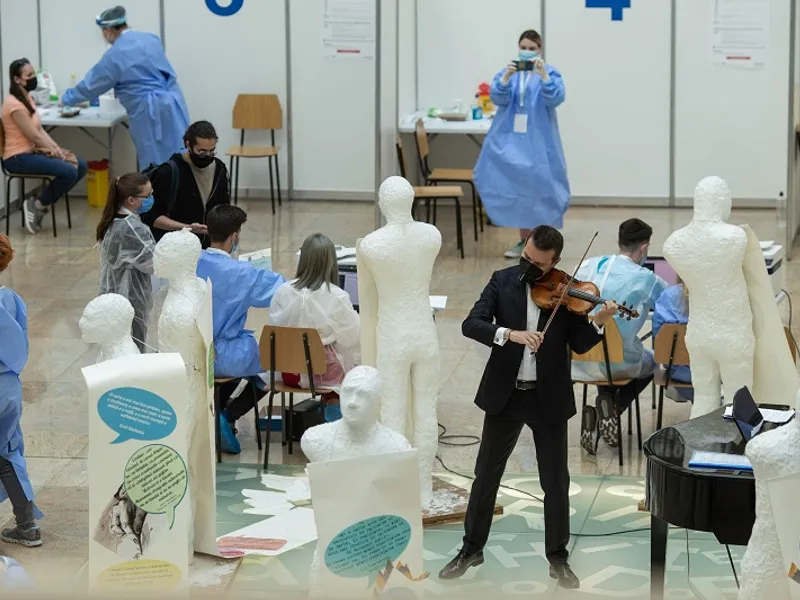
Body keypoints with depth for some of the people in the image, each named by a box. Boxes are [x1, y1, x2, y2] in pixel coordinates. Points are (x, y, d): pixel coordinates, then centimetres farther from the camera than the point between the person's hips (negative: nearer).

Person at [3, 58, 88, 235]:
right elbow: (35, 136, -18)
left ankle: (43, 204, 6)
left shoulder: (27, 98, 12)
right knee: (70, 172, -24)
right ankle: (37, 206, -5)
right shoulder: (14, 104, -19)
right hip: (18, 158, -10)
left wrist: (58, 149, -5)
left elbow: (40, 130, 10)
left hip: (33, 152, 10)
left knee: (81, 166, 0)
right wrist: (61, 154, -11)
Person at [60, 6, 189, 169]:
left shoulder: (115, 55, -8)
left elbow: (91, 85, 2)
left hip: (150, 112, -7)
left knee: (154, 163, 1)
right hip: (173, 103, 7)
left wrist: (66, 99, 18)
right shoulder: (150, 39, 12)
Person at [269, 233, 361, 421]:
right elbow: (353, 337, -6)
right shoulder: (338, 297, -18)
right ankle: (334, 404, 24)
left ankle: (331, 407, 26)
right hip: (327, 372, -3)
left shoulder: (284, 292, -11)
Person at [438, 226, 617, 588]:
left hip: (549, 397, -1)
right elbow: (471, 325, -14)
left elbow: (579, 345, -4)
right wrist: (511, 334, -30)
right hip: (504, 393, 1)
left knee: (556, 481, 6)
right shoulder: (502, 281, -3)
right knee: (486, 474, 12)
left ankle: (558, 558, 19)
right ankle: (472, 549, 26)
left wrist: (599, 323, -24)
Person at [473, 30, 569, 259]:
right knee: (516, 187, 6)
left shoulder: (551, 73, 0)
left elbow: (556, 99, -16)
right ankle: (524, 240, 14)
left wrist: (543, 75, -28)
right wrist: (507, 76, -24)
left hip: (538, 142, -3)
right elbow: (497, 98, -7)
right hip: (511, 139, 3)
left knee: (540, 187, -5)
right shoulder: (507, 72, 8)